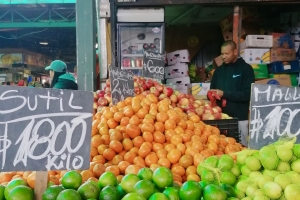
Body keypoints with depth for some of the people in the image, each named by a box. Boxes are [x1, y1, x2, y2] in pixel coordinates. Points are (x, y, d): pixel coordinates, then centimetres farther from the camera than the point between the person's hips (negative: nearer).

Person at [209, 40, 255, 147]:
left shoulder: (246, 69, 0)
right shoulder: (219, 70, 14)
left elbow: (247, 94, -10)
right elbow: (212, 90, 19)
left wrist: (224, 94, -15)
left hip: (239, 118, -4)